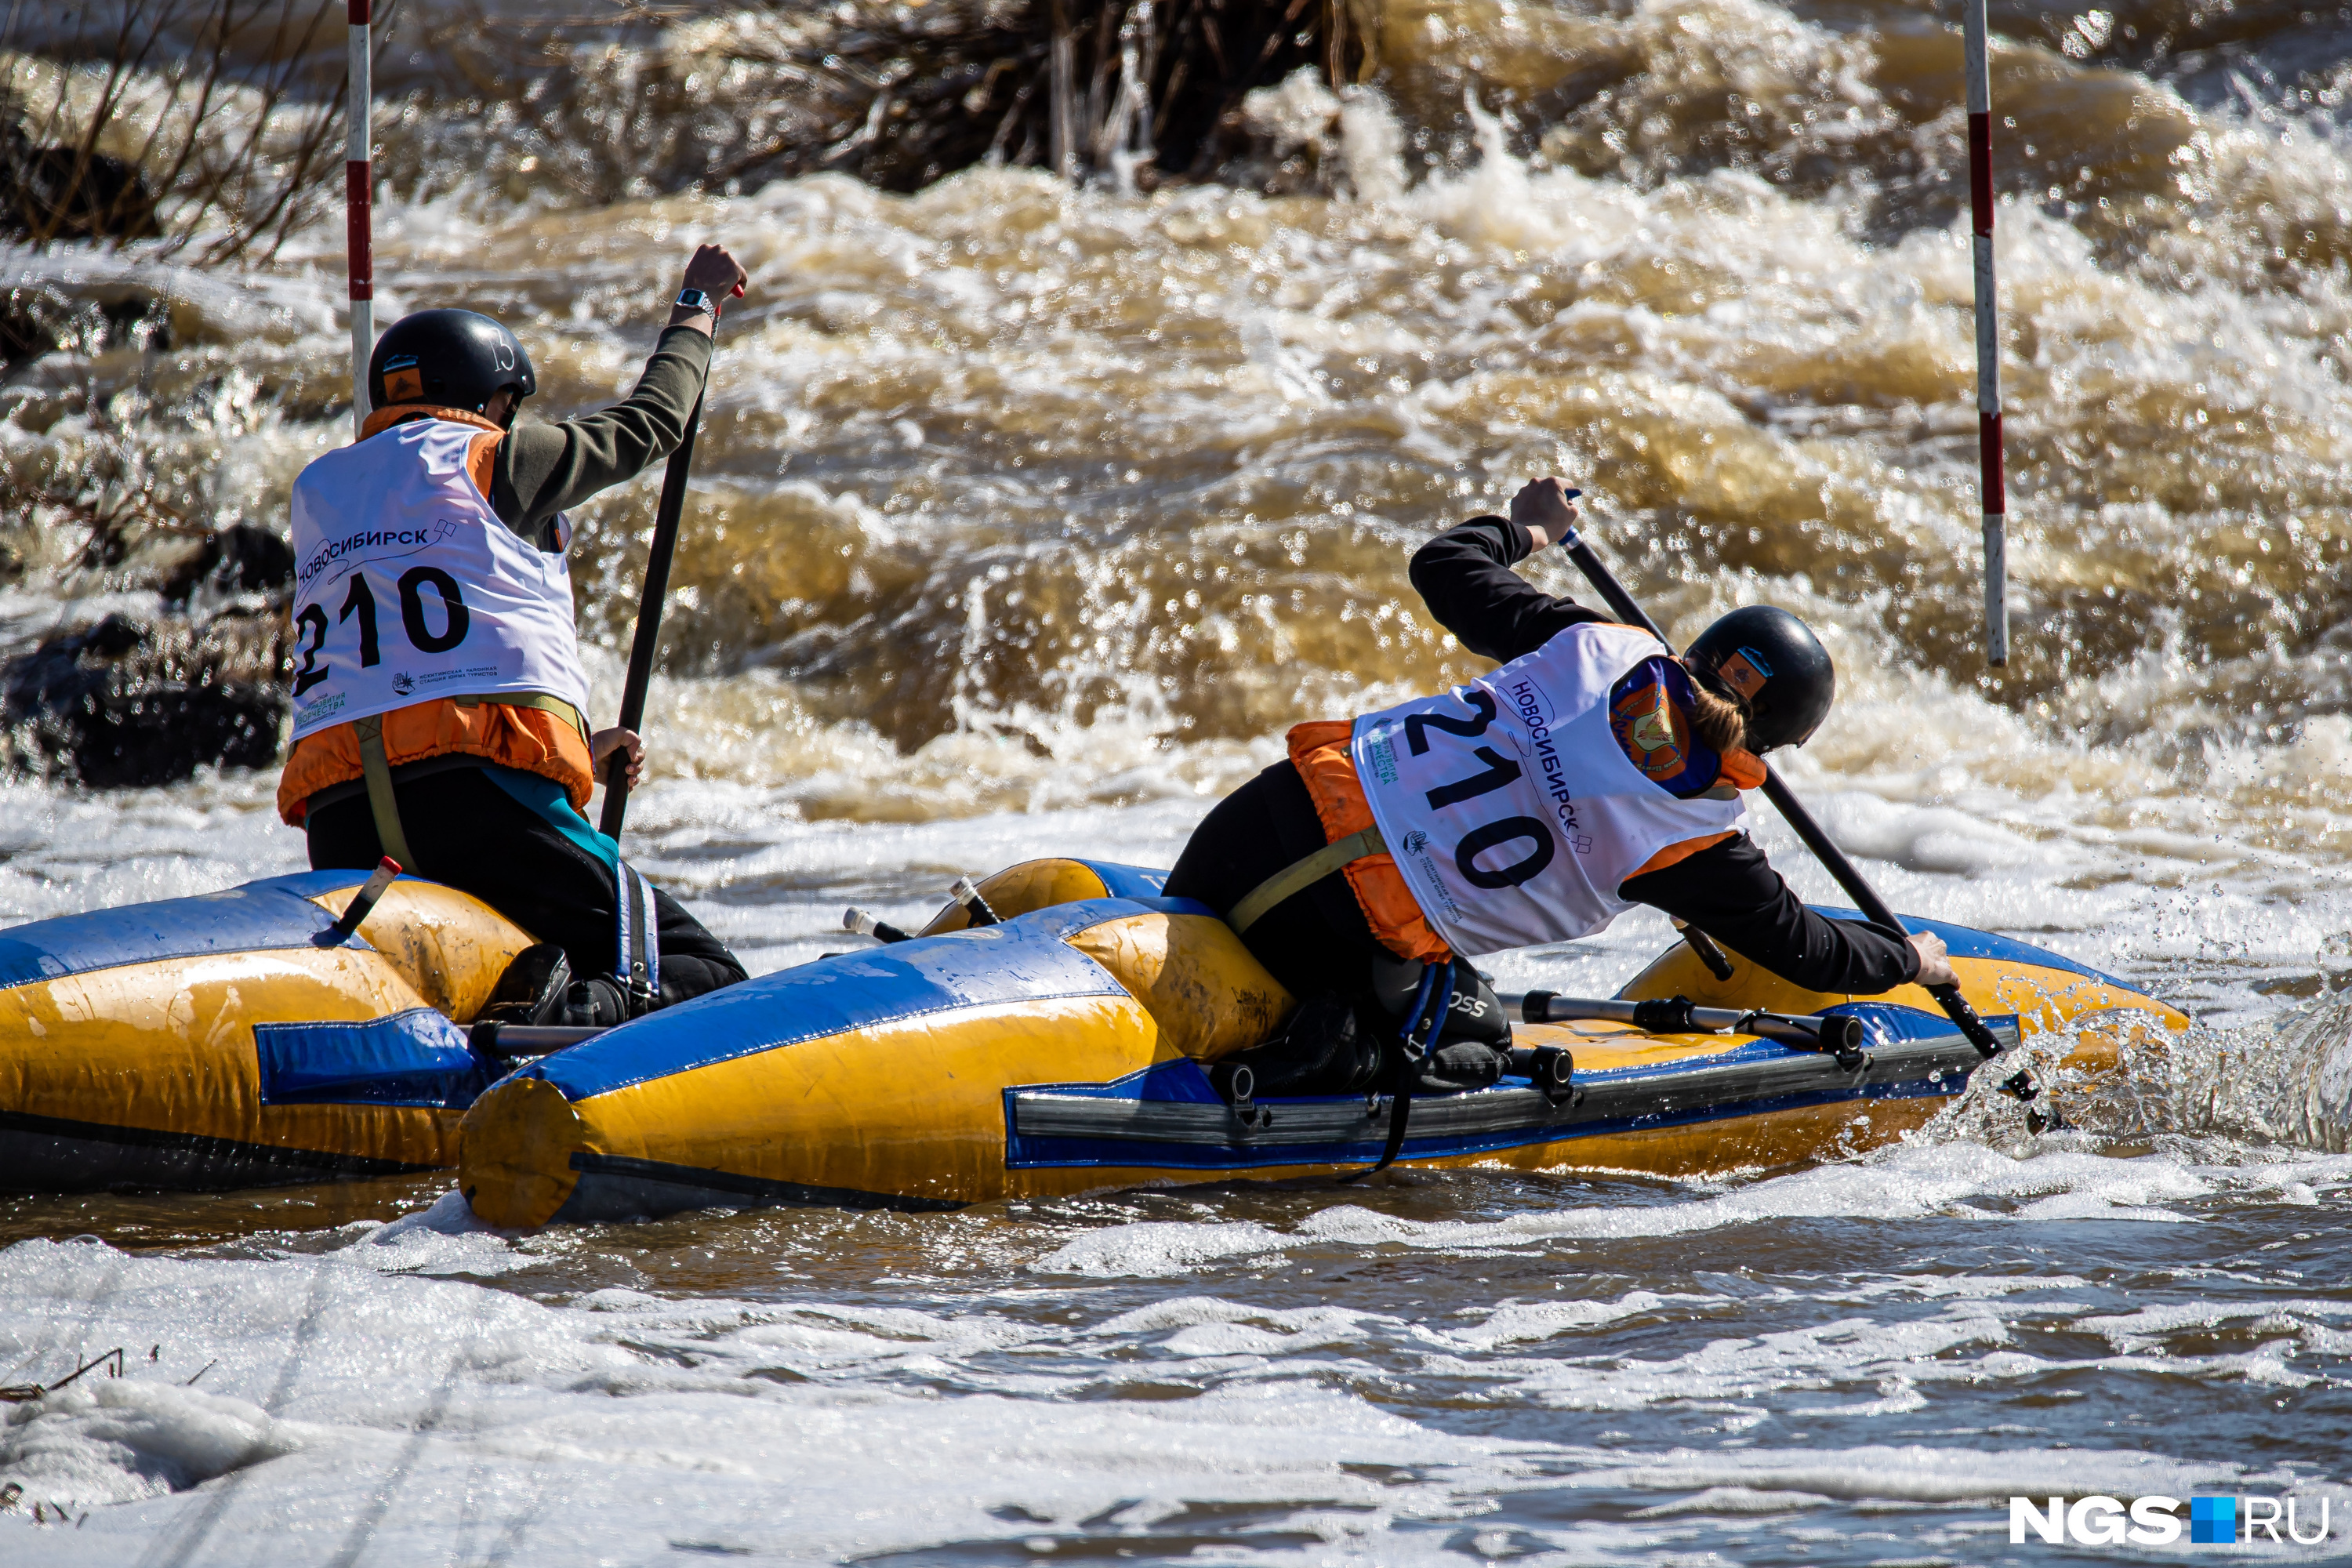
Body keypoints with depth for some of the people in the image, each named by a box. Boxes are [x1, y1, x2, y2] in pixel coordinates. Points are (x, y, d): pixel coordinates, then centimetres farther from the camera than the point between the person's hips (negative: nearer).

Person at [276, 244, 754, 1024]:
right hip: (484, 804, -5)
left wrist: (569, 752, 38)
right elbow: (647, 425, 23)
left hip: (340, 832, 5)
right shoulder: (493, 461, 8)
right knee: (705, 974, -1)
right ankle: (588, 1008, -34)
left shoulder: (317, 492, 26)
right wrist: (699, 302, 40)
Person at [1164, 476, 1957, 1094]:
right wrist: (1909, 959, 32)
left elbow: (1445, 564, 16)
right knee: (1468, 1049, 20)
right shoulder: (1700, 849, -5)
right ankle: (1337, 1051, -10)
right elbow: (1805, 950, 12)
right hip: (1353, 930, -5)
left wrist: (1526, 530, 37)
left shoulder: (1604, 647, 4)